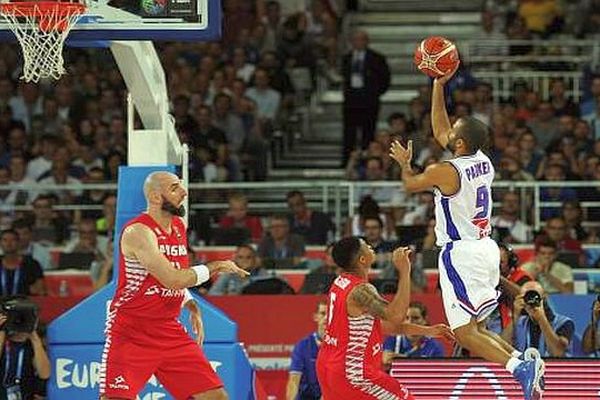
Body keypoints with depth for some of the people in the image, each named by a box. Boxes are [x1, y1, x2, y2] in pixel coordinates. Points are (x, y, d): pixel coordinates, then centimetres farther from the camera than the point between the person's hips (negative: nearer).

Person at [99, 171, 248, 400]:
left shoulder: (179, 227, 9)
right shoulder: (138, 232, -18)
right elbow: (172, 279, -29)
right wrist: (214, 267, -17)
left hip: (170, 332, 8)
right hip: (131, 335, -8)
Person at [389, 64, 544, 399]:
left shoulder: (445, 171, -15)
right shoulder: (483, 161, 7)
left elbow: (410, 184, 6)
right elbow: (440, 130, 20)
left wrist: (405, 163, 26)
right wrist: (439, 85, 20)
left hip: (461, 254, -8)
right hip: (486, 249, 8)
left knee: (465, 333, -10)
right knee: (477, 328, 15)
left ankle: (519, 366, -29)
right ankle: (524, 359, -5)